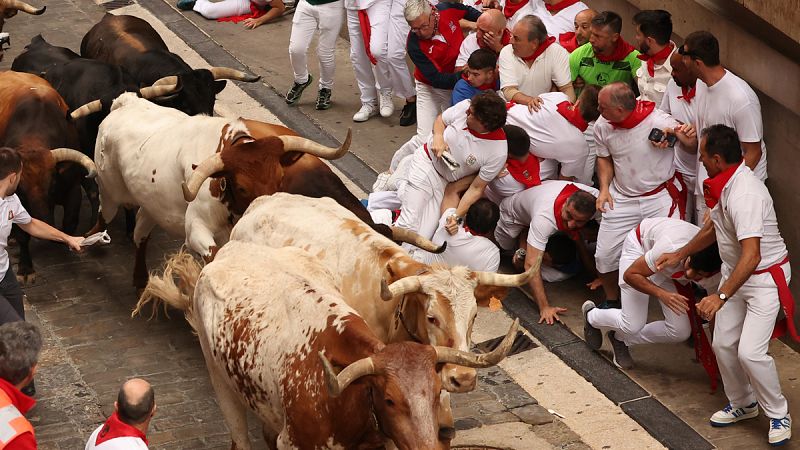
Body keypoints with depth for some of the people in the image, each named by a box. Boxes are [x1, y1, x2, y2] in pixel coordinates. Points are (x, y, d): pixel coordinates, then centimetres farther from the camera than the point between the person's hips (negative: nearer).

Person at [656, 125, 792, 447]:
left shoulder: (745, 195, -32)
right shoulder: (723, 184, 0)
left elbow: (751, 256, -37)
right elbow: (714, 228, 19)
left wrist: (720, 297, -41)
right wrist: (679, 255, 23)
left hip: (765, 278, -9)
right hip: (735, 273, 9)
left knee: (750, 351, -15)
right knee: (723, 344, 9)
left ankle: (778, 415, 6)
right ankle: (743, 403, 31)